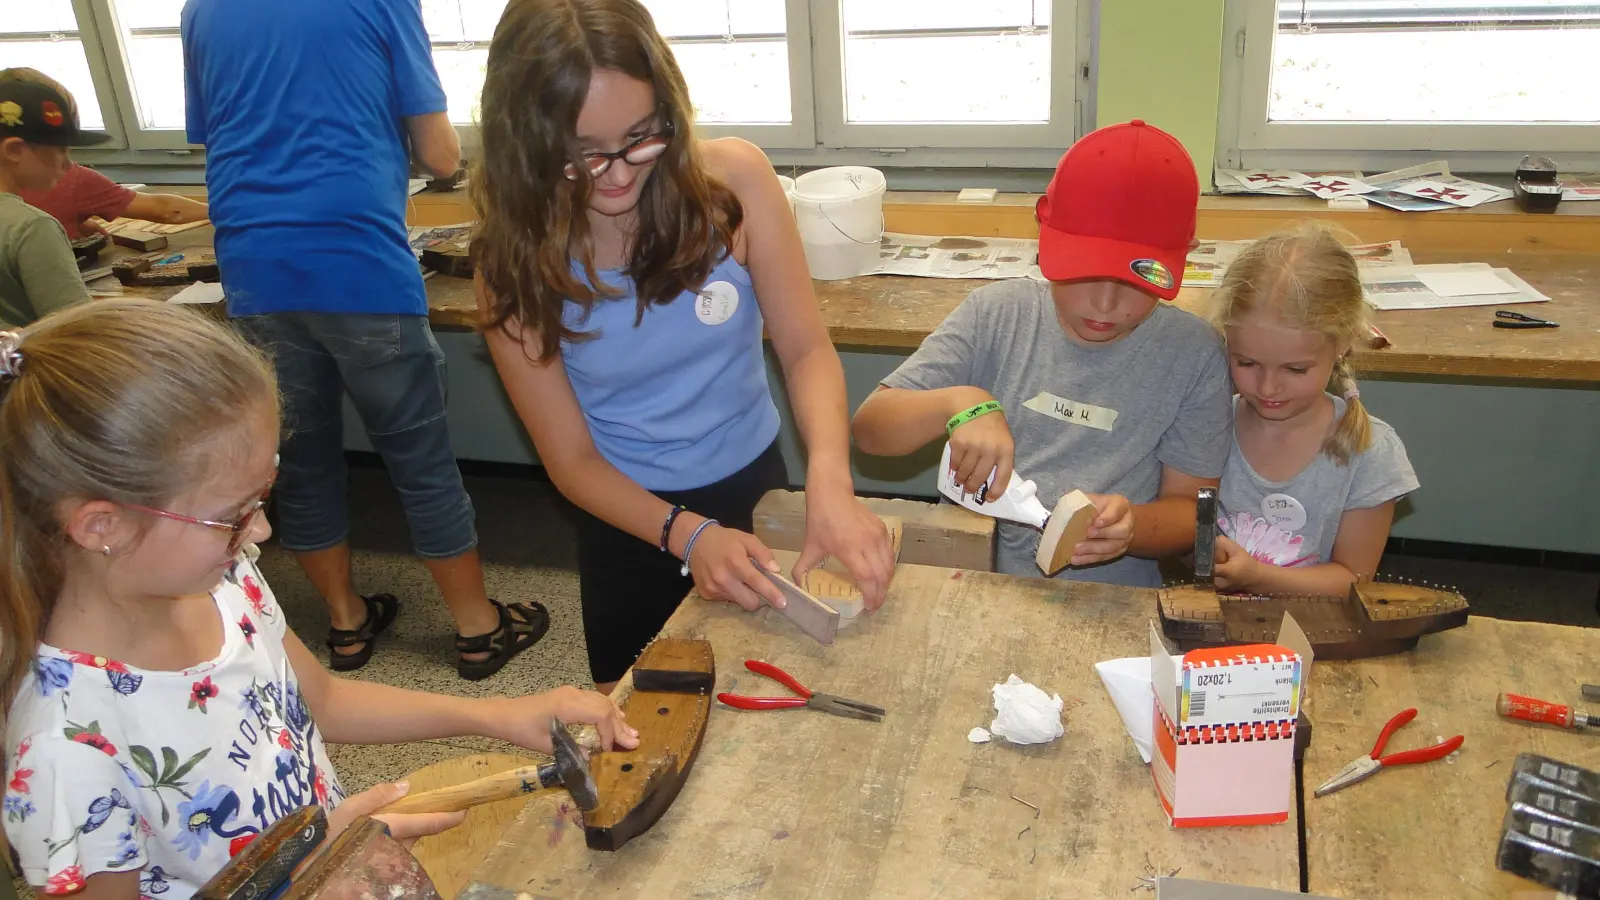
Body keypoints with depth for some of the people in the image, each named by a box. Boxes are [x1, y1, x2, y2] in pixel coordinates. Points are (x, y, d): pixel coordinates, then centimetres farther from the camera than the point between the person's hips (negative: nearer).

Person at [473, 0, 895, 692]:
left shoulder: (733, 179, -19)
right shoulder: (515, 260, -17)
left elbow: (806, 350, -16)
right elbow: (572, 461, -13)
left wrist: (830, 482, -34)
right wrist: (687, 534, -29)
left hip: (757, 491, 1)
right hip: (630, 522, 0)